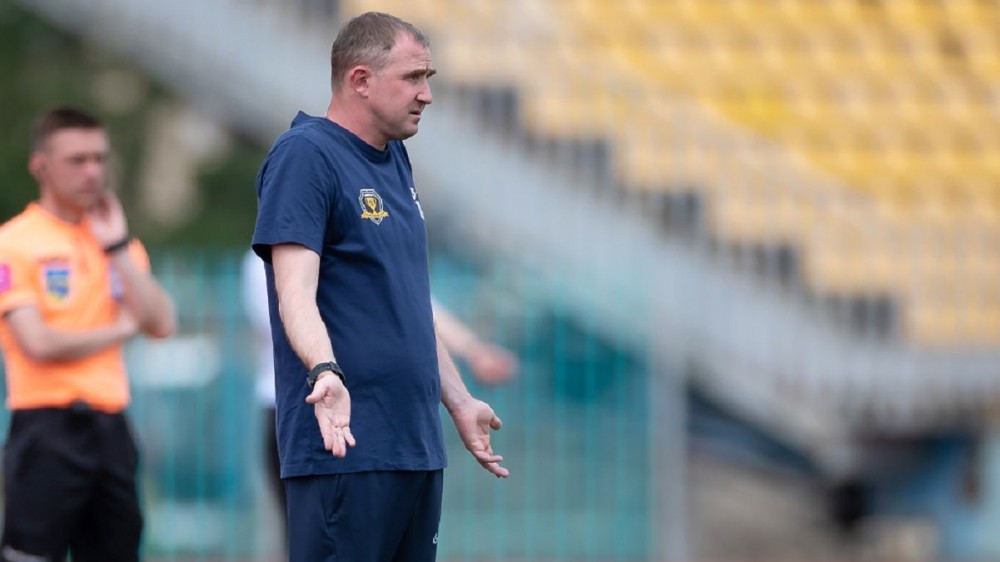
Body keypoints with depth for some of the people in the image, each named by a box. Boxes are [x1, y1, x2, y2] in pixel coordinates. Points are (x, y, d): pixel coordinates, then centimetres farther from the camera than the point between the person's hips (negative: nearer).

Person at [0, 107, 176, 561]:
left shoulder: (118, 243, 15)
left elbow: (160, 324, 2)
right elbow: (38, 343, -16)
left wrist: (117, 247, -4)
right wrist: (121, 329, -2)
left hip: (109, 426, 6)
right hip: (47, 426, -6)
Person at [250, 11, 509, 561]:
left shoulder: (394, 160, 17)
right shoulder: (304, 155, -9)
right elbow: (296, 295, -20)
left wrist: (460, 403, 25)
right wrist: (325, 372, -36)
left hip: (417, 446, 9)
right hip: (345, 449, -9)